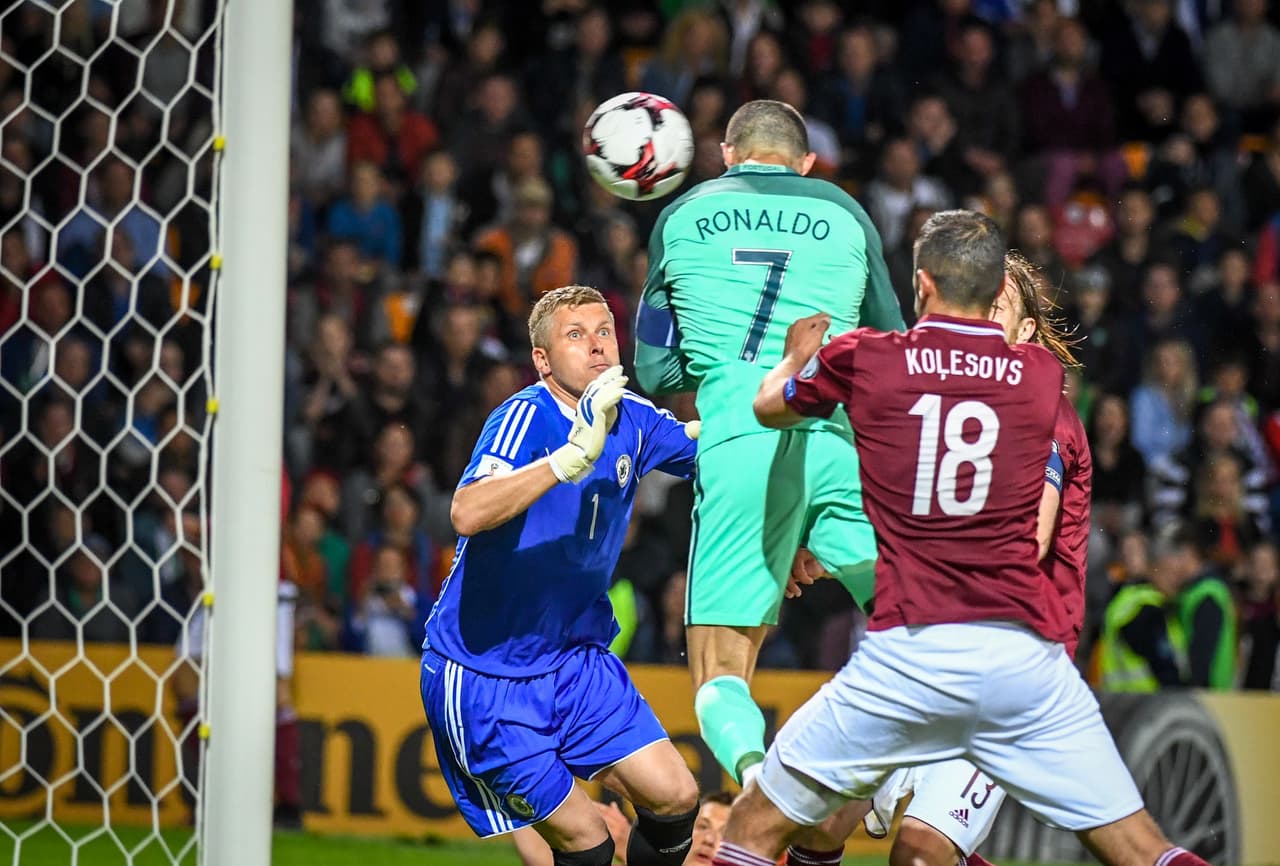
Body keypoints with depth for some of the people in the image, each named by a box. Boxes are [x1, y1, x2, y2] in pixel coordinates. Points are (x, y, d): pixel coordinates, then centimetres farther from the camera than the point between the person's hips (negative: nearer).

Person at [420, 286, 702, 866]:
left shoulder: (631, 419, -2)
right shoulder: (526, 416, -21)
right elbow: (467, 513, -40)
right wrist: (572, 456, -47)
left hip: (576, 659, 7)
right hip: (483, 673, -6)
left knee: (675, 799, -2)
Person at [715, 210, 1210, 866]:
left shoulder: (861, 359, 3)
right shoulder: (1044, 375, 9)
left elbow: (769, 407, 25)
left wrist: (799, 351, 49)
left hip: (909, 656, -2)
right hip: (1027, 655, 2)